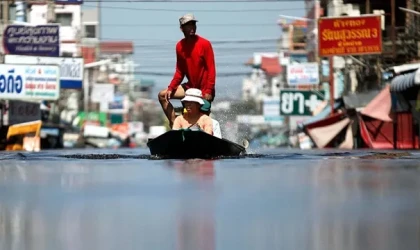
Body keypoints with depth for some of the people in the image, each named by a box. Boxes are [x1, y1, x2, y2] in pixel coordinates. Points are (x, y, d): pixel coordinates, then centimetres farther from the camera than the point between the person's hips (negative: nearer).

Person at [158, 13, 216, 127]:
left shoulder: (205, 44, -13)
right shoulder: (180, 46, 3)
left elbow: (211, 69, -15)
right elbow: (180, 72, 9)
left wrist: (209, 92, -23)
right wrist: (170, 88, -4)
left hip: (204, 89, -6)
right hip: (190, 87, 6)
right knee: (163, 95, 0)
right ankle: (174, 125, -4)